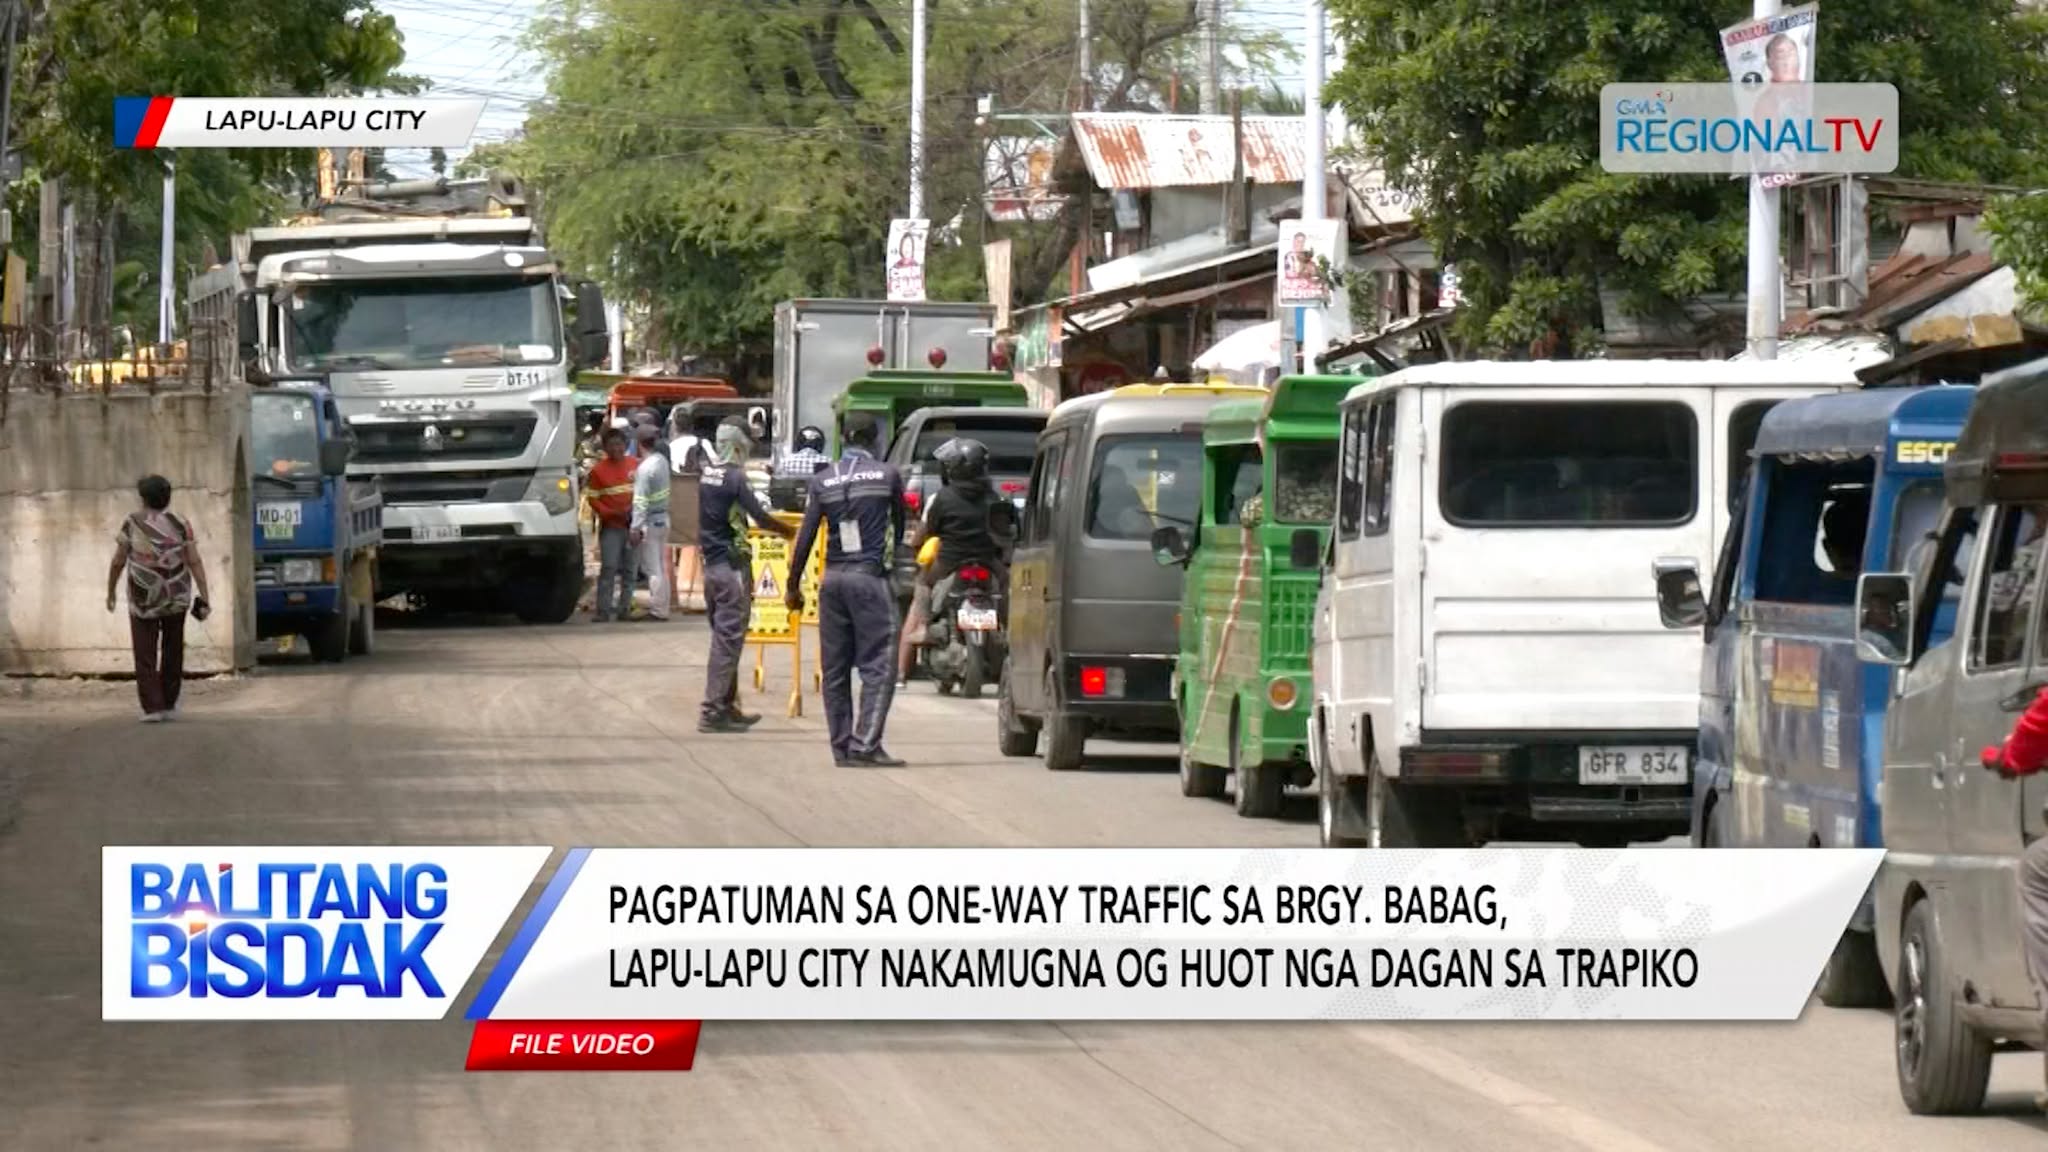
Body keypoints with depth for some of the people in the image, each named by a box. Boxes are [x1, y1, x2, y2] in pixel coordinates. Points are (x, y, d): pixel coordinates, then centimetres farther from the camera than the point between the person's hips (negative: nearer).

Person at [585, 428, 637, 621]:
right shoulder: (598, 470, 0)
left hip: (632, 524, 3)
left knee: (629, 569, 6)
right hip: (611, 526, -3)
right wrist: (611, 513, -14)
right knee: (609, 567, -10)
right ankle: (603, 610, -10)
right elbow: (593, 498, -1)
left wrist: (634, 509, -4)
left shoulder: (635, 466, 6)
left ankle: (625, 607, 13)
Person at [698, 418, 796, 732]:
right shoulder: (735, 478, -15)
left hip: (711, 562, 8)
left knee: (723, 636, 15)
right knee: (728, 639, -6)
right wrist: (789, 531, 1)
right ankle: (713, 711, -9)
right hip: (732, 565, -8)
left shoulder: (707, 475, 9)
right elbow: (760, 517, -15)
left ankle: (727, 706, 20)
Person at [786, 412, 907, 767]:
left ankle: (841, 746, 10)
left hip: (833, 578, 4)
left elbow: (805, 536, 4)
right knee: (877, 666, -4)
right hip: (869, 577, -4)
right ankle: (865, 744, -16)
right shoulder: (887, 474, -1)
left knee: (835, 669, 10)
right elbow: (899, 521, 14)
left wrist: (793, 585, 11)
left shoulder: (822, 481, 6)